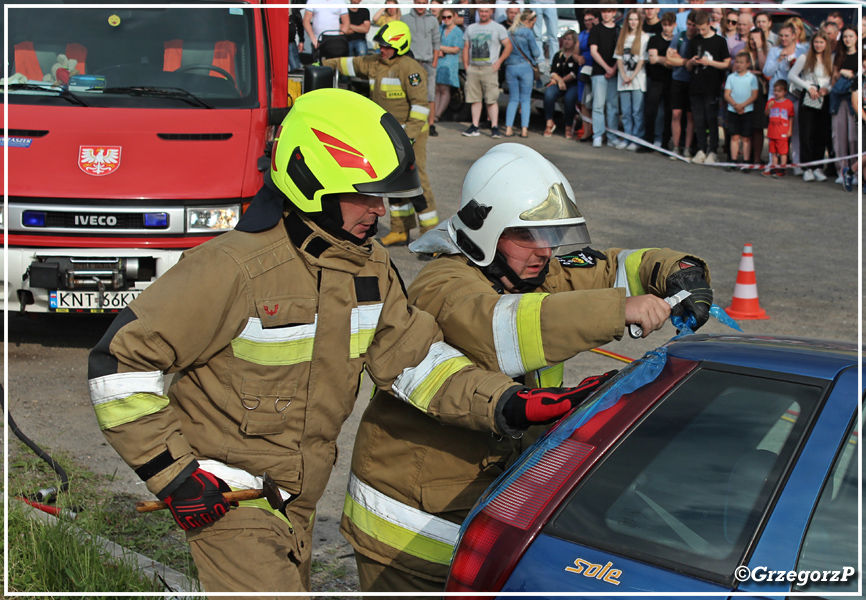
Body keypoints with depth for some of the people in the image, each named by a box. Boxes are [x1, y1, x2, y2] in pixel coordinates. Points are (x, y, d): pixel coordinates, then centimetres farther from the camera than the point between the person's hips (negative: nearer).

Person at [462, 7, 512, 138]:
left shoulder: (498, 28, 5)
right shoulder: (471, 28, 17)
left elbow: (508, 46, 2)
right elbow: (466, 47, 19)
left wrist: (498, 62, -8)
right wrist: (466, 65, 7)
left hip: (489, 68, -4)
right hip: (473, 68, 4)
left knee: (492, 100, -9)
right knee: (475, 99, 4)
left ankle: (494, 127, -8)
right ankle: (475, 126, 8)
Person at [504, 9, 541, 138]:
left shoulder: (509, 32, 7)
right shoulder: (527, 32, -8)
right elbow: (535, 52, -6)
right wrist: (535, 62, 15)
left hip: (510, 68, 4)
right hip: (525, 67, -4)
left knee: (513, 100, 9)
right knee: (525, 100, 3)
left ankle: (508, 128, 0)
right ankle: (524, 129, -3)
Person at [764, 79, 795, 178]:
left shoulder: (788, 103, -3)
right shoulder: (771, 101, 9)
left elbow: (791, 118, 1)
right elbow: (766, 113, 11)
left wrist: (790, 130, -3)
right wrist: (769, 107, -10)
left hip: (783, 133, -4)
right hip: (772, 131, 4)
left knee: (783, 151, -1)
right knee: (773, 151, 12)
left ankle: (782, 169, 3)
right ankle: (773, 167, 20)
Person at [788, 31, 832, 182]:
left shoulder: (830, 60, 11)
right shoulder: (804, 58, 6)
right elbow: (791, 75, 1)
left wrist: (827, 89, -9)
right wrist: (808, 87, -7)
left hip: (824, 101, 2)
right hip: (807, 100, -2)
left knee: (822, 134, 1)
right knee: (806, 134, -6)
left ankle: (818, 168, 8)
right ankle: (807, 168, -4)